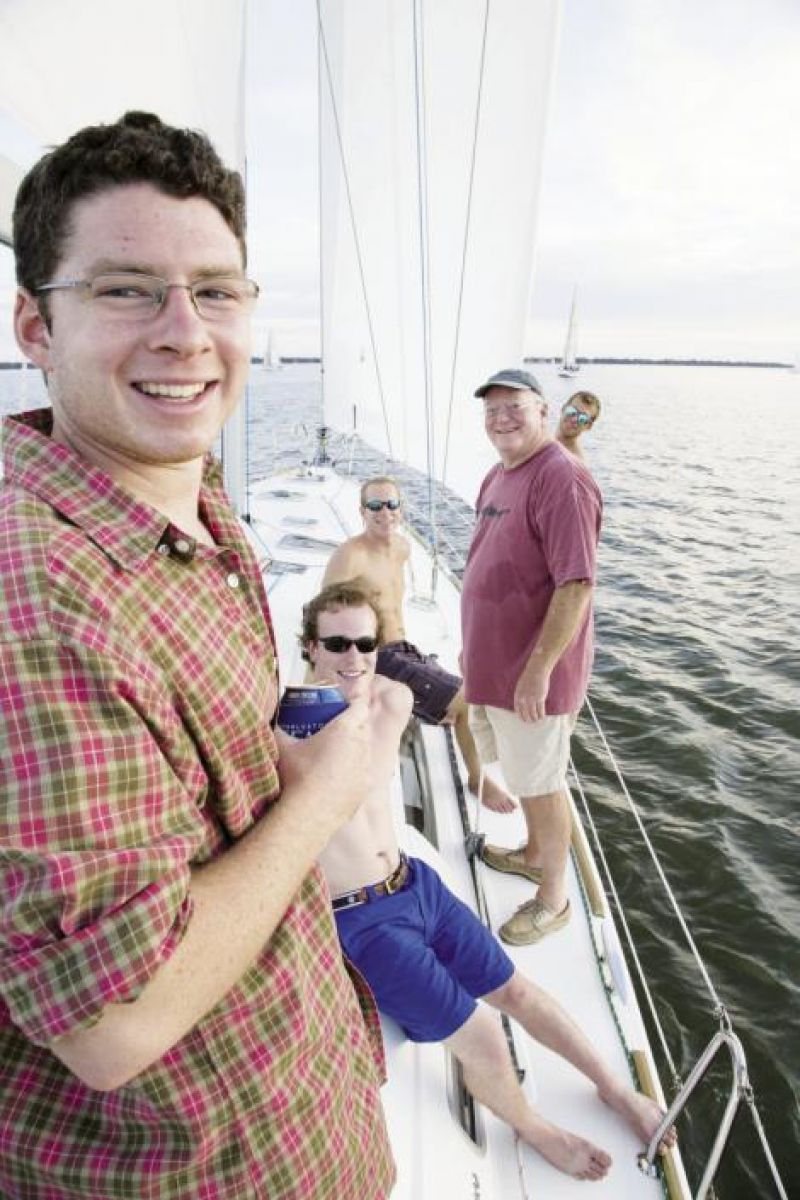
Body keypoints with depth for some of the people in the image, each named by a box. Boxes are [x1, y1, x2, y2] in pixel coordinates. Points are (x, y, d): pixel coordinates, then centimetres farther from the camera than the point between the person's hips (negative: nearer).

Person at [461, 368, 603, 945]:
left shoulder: (563, 479, -20)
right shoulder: (499, 476, 10)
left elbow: (576, 584, -25)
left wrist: (538, 669, -25)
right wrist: (474, 645, 20)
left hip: (532, 669, -9)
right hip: (493, 660, 9)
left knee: (541, 784, 6)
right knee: (524, 772, 24)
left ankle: (554, 900, 26)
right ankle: (535, 854, 46)